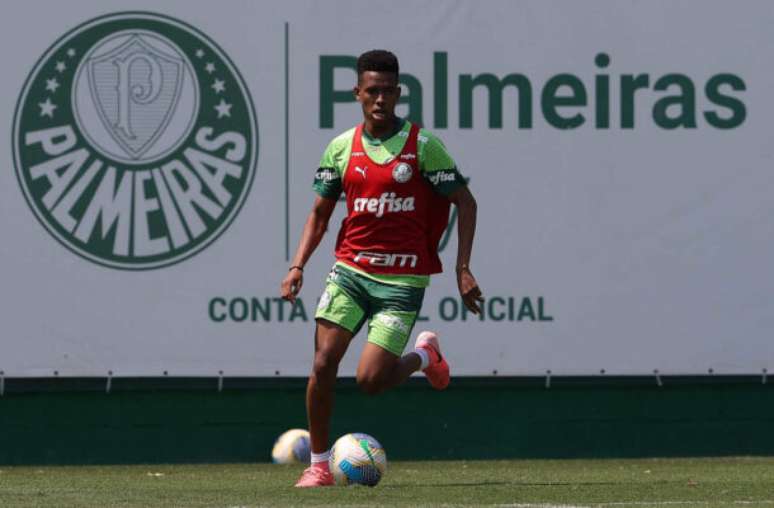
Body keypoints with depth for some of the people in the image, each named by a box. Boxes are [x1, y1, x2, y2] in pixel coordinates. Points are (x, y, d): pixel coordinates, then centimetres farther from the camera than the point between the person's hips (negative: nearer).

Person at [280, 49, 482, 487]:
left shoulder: (423, 145, -5)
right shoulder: (341, 148, 5)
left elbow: (465, 202, -1)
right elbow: (320, 213, 14)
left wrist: (463, 270, -8)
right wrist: (298, 266, 0)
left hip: (402, 279, -3)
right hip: (350, 270, 3)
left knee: (371, 379, -11)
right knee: (324, 362, -11)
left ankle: (424, 355, 23)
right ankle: (319, 465, 2)